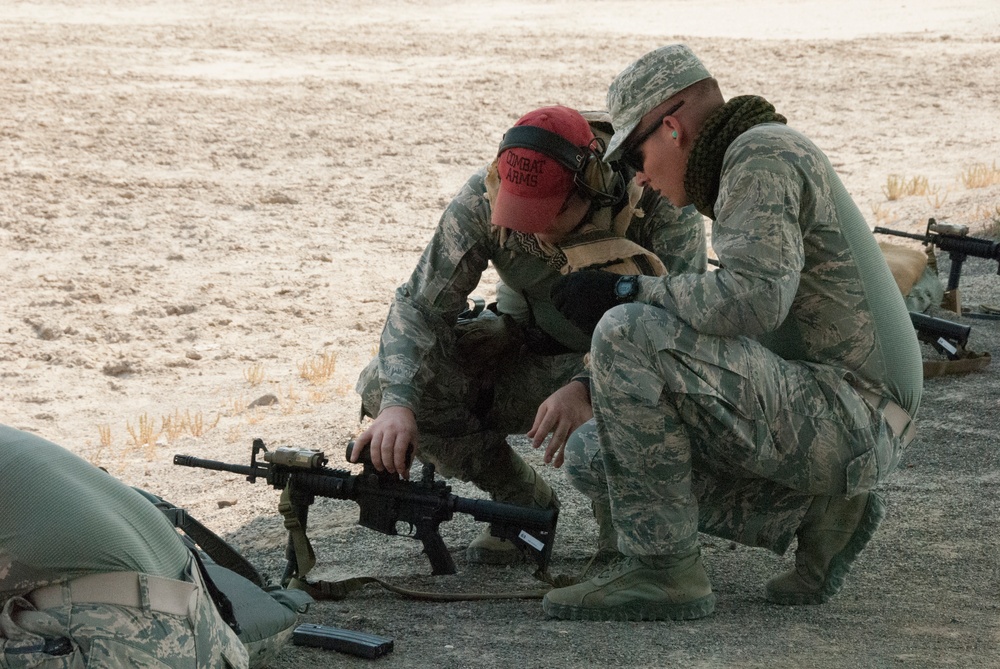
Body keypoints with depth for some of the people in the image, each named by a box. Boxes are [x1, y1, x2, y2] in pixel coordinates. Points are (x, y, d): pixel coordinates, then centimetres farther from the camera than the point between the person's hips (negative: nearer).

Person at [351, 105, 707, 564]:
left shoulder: (661, 201, -29)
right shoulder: (484, 198, -21)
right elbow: (420, 305, -18)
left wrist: (585, 388, -50)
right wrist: (397, 403, -36)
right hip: (529, 345, 3)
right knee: (383, 385, -18)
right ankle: (524, 503, 1)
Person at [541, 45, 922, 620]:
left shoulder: (765, 153, -10)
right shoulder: (746, 169, 21)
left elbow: (754, 300, -27)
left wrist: (625, 292, -16)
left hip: (851, 417, -10)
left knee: (626, 335, -23)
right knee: (592, 455, 9)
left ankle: (664, 569, -15)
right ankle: (813, 512, 5)